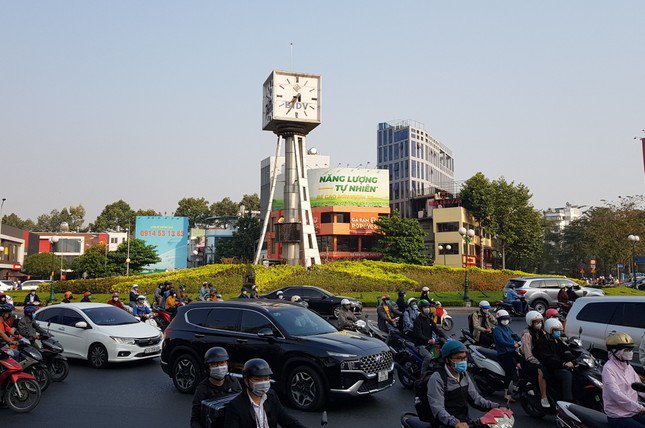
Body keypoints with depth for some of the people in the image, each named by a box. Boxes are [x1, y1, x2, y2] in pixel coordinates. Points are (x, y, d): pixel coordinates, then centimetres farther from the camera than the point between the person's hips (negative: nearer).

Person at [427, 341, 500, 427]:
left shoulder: (464, 375, 11)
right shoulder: (437, 378, -14)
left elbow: (475, 397, 14)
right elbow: (438, 409, -22)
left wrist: (496, 407, 0)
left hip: (465, 421, 7)